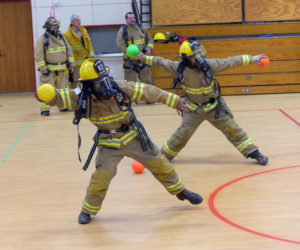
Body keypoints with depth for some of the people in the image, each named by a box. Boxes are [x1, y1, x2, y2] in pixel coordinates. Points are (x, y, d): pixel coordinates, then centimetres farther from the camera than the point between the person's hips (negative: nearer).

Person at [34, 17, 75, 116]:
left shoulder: (62, 38, 12)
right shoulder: (42, 39, -5)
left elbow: (69, 51, 17)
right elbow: (38, 55, -10)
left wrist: (71, 64, 10)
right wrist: (42, 68, -16)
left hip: (62, 70, 6)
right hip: (49, 70, -5)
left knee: (63, 89, 12)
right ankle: (44, 109, -6)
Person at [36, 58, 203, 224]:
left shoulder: (120, 87, -19)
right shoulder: (82, 98, -20)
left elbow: (149, 92, -12)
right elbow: (58, 97, -27)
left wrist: (175, 101, -8)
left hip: (133, 136, 2)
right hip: (109, 144, -1)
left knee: (159, 164, 9)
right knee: (101, 176, -13)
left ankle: (180, 191, 33)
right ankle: (88, 209, 12)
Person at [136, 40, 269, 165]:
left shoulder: (208, 64, -18)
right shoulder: (179, 68, -17)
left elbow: (229, 62, -11)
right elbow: (161, 62, -3)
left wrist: (251, 59, -8)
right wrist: (144, 58, -3)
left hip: (213, 106, 0)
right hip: (193, 109, 0)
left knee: (232, 129, -1)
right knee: (182, 134, 0)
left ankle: (253, 152, 8)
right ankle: (165, 155, 22)